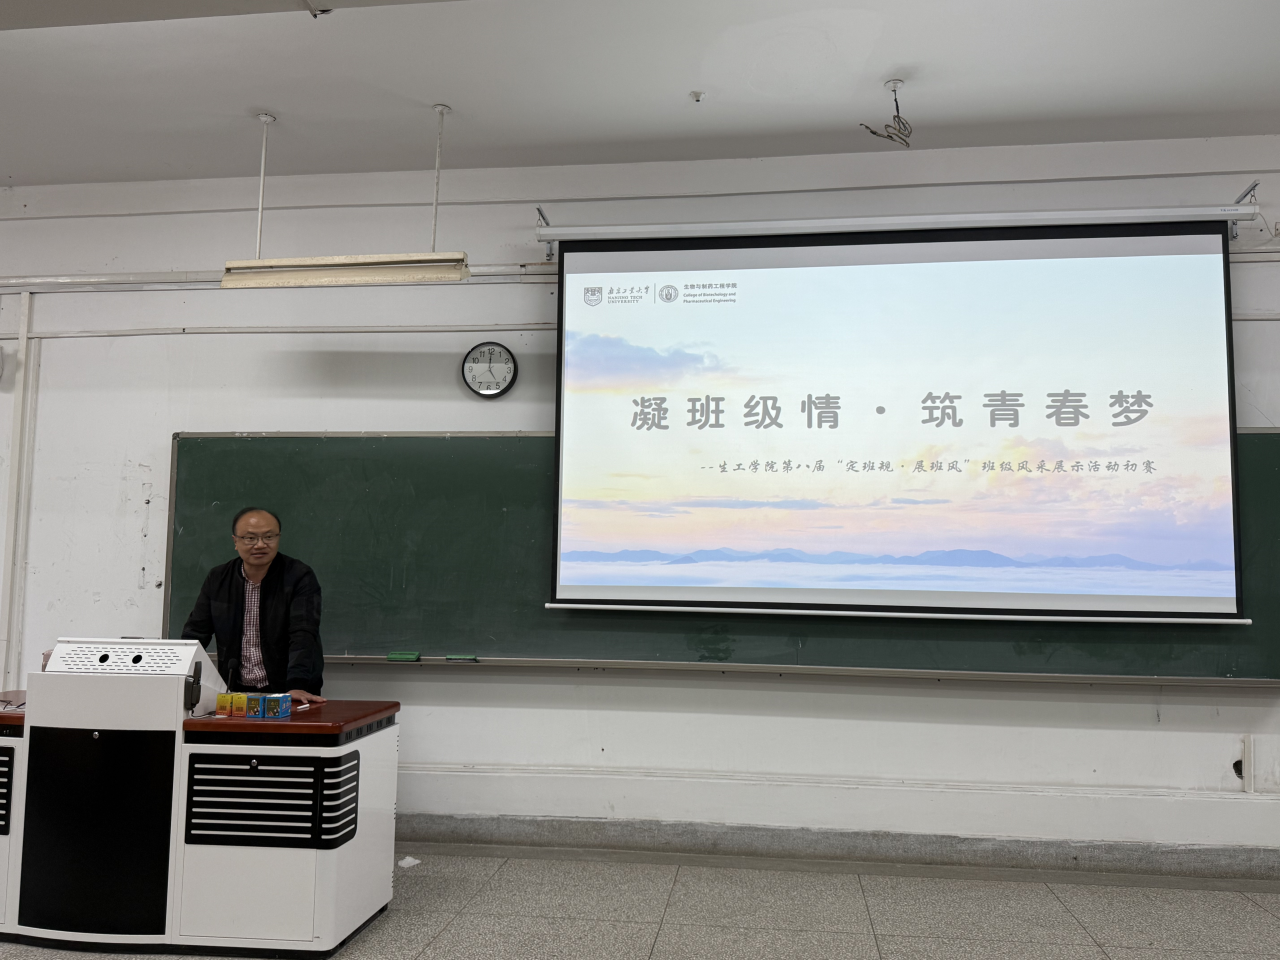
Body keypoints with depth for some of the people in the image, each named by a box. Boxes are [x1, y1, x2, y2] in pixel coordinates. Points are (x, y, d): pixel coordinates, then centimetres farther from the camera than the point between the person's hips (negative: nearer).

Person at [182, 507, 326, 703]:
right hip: (235, 694, 4)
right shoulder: (217, 579, 8)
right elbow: (194, 634, 8)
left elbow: (304, 636, -15)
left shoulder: (299, 577, -5)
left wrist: (297, 686, -29)